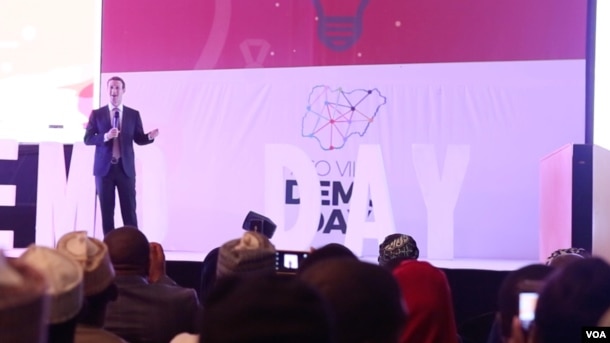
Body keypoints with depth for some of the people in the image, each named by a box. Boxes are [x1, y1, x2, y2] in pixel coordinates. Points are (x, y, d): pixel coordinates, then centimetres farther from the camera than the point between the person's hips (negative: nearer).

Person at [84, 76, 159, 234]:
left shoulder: (133, 114, 6)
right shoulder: (97, 114, 4)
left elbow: (139, 139, 6)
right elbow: (87, 139, -1)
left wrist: (150, 136, -15)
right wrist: (106, 136, -18)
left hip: (125, 168, 0)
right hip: (104, 168, 0)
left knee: (129, 210, 0)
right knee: (106, 211, 4)